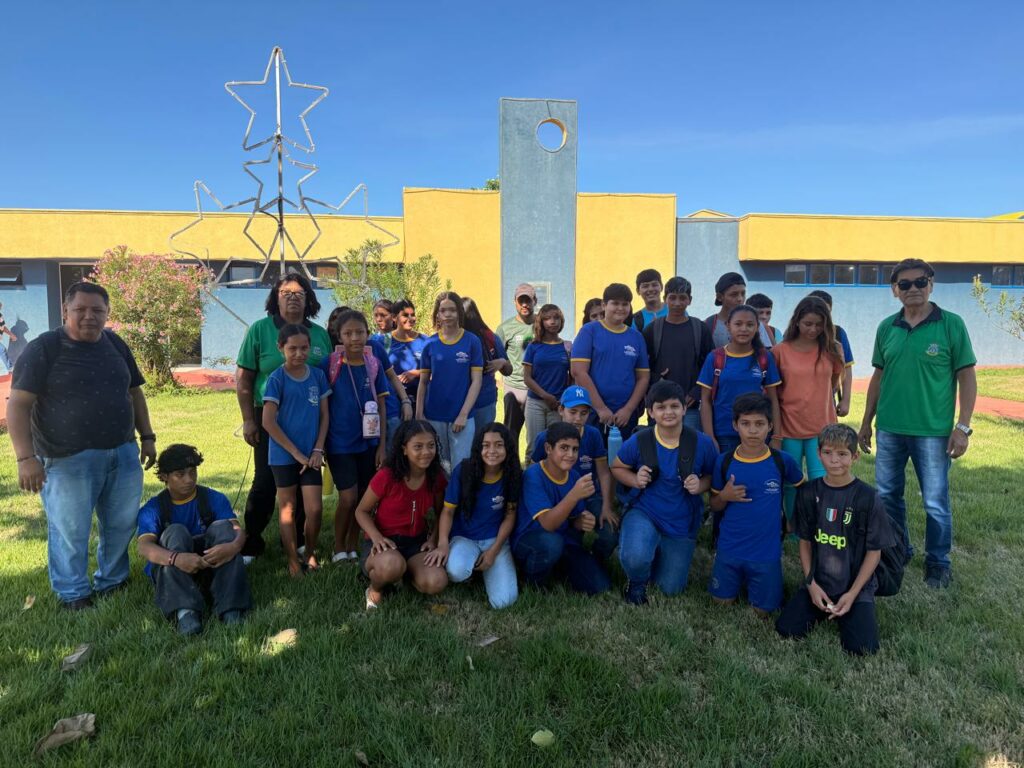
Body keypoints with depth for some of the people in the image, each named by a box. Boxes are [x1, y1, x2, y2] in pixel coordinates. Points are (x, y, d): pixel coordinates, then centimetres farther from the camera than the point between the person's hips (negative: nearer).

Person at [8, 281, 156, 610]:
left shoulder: (116, 345, 9)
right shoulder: (43, 348, -8)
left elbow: (134, 393, 17)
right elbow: (18, 405, -11)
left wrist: (147, 437, 13)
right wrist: (25, 457, -19)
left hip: (123, 454, 5)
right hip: (69, 460, -5)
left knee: (122, 524, 14)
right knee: (70, 531, 4)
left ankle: (112, 582, 34)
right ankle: (73, 594, 24)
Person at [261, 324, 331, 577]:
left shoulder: (317, 375, 2)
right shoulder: (276, 379, -9)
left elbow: (324, 415, 6)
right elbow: (268, 421, -12)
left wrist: (318, 450, -3)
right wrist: (296, 453, -11)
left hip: (310, 455, 3)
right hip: (284, 455, -3)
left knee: (315, 509, 1)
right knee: (288, 509, 7)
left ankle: (310, 554, 23)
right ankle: (293, 562, 19)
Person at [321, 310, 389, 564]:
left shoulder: (374, 364, 0)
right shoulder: (329, 365, -8)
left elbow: (381, 406, 3)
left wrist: (382, 445, 1)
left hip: (368, 442, 3)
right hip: (340, 444, -3)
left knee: (363, 498, 10)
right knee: (348, 497, -5)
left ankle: (353, 547, 28)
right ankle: (338, 548, 17)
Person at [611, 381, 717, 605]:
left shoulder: (702, 443, -13)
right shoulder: (638, 442, -14)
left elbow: (712, 476, 1)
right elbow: (617, 468, 3)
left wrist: (700, 485, -21)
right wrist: (635, 480, -17)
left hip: (682, 524, 2)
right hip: (644, 513, -2)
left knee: (671, 589, 13)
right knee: (635, 559, -34)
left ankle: (658, 554, 46)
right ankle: (637, 582, 5)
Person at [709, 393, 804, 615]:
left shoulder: (782, 461, -11)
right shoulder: (724, 461, -8)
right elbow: (714, 507, 2)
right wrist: (724, 496, -18)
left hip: (766, 552, -1)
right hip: (729, 549, 1)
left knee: (762, 610, 6)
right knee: (722, 601, 9)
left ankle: (753, 580, 34)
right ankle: (740, 578, 37)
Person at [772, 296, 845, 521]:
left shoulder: (832, 349, 0)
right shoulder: (780, 351, -4)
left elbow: (833, 383, 17)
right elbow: (772, 392, 4)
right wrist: (775, 430, 5)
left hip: (822, 428, 1)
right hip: (789, 428, 0)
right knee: (791, 485, 10)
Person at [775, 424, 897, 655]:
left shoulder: (868, 497, -11)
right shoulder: (810, 493, -2)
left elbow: (874, 551, -6)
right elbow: (805, 542, 5)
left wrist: (852, 594, -12)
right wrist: (811, 584, -6)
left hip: (856, 586, -2)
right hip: (817, 584, 2)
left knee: (862, 647, -19)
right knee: (786, 629, -13)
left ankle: (845, 613, 13)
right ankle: (822, 610, 15)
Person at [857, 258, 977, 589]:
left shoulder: (951, 324, -6)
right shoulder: (886, 327, 4)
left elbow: (967, 378, -5)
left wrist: (963, 426, -11)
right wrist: (866, 422, 12)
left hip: (933, 431, -4)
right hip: (889, 429, 4)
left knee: (936, 503, 6)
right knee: (887, 496, 15)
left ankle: (938, 563, 26)